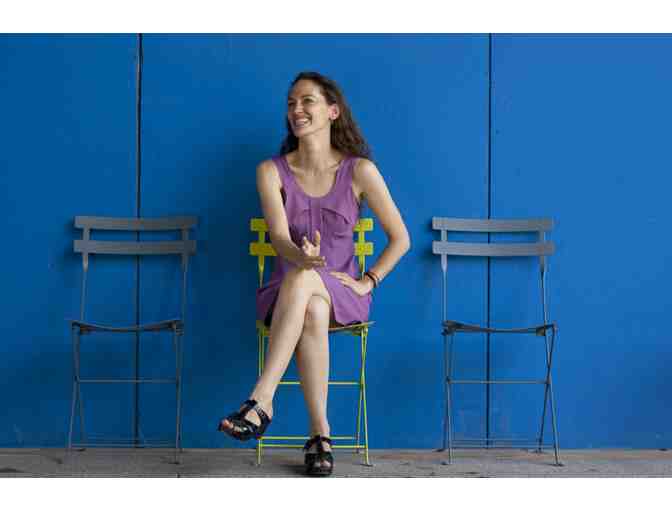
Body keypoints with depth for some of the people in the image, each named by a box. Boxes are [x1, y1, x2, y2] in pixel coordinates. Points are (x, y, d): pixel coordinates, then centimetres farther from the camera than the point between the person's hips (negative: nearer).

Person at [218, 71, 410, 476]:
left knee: (302, 280, -37)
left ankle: (262, 402, -41)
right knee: (313, 313, -37)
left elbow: (400, 238, 3)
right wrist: (303, 256, -36)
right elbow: (280, 239, -14)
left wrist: (367, 282, -6)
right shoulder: (272, 171, 0)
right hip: (287, 293, 1)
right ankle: (320, 433, -29)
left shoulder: (359, 170, -3)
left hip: (342, 294, -1)